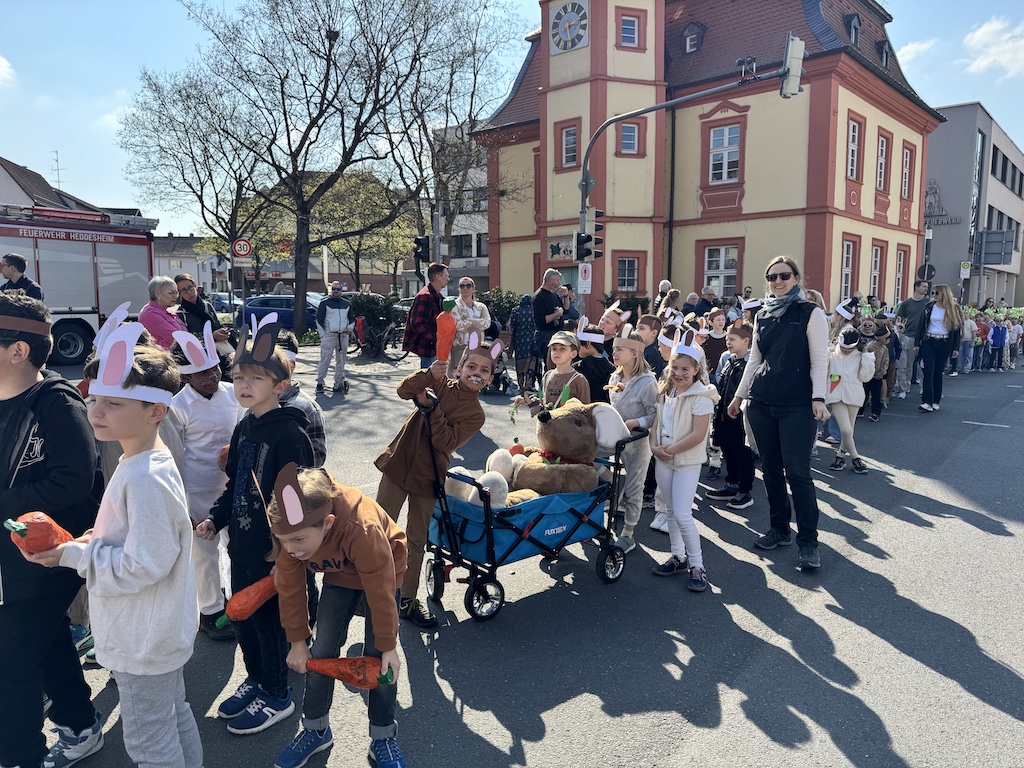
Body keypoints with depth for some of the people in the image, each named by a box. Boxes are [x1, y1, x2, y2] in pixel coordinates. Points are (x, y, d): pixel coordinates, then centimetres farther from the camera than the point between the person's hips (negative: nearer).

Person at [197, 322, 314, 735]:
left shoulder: (289, 433, -21)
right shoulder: (243, 428, 7)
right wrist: (215, 519, 5)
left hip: (273, 548, -8)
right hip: (242, 544, 8)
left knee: (269, 619, 7)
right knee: (240, 616, 21)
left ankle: (277, 695, 28)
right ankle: (256, 678, 43)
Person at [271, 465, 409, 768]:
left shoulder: (363, 530, -44)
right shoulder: (291, 532, -29)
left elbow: (380, 593, -31)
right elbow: (290, 590, -13)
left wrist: (388, 646, -20)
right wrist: (297, 641, -5)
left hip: (382, 572, -4)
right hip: (339, 575, 4)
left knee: (378, 658, -5)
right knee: (322, 652, 0)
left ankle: (383, 738, 14)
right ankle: (315, 730, 22)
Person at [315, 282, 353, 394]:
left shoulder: (346, 303, 15)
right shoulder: (325, 303, 3)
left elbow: (351, 317, 25)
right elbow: (319, 320, 2)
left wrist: (350, 328, 5)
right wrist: (322, 334, -6)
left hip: (343, 336, 4)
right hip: (329, 335, -4)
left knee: (341, 361, 5)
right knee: (325, 360, -8)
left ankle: (338, 383, 11)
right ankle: (320, 382, -2)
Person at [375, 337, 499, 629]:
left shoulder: (475, 414, -3)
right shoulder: (441, 385, -1)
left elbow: (446, 441, -16)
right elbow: (404, 390, -15)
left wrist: (432, 408, -22)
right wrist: (429, 373, -30)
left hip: (427, 477, 1)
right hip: (398, 466, 0)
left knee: (416, 541, 12)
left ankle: (408, 600, 26)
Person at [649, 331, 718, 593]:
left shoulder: (701, 397, -14)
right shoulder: (665, 393, 8)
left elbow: (698, 434, -20)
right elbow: (656, 424, 9)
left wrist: (671, 450, -18)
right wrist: (655, 447, -8)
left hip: (687, 461, -7)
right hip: (663, 460, 7)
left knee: (682, 514, -10)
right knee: (671, 511, 14)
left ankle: (697, 566, 4)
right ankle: (678, 557, 28)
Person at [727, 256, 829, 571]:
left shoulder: (810, 313, -2)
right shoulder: (762, 316, 13)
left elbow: (819, 360, -5)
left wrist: (818, 398, -15)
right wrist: (739, 395, 17)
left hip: (796, 406, -5)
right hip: (761, 403, 5)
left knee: (797, 471, -8)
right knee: (770, 469, 10)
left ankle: (808, 541, 3)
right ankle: (780, 529, 23)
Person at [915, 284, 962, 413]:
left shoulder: (953, 308, 2)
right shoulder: (929, 306, 7)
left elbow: (957, 328, 2)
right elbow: (922, 325, 9)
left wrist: (956, 347, -3)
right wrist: (917, 343, 5)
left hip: (944, 343, -1)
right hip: (929, 341, 1)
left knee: (938, 372, 3)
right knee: (928, 371, -9)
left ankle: (936, 401, 14)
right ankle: (927, 402, -15)